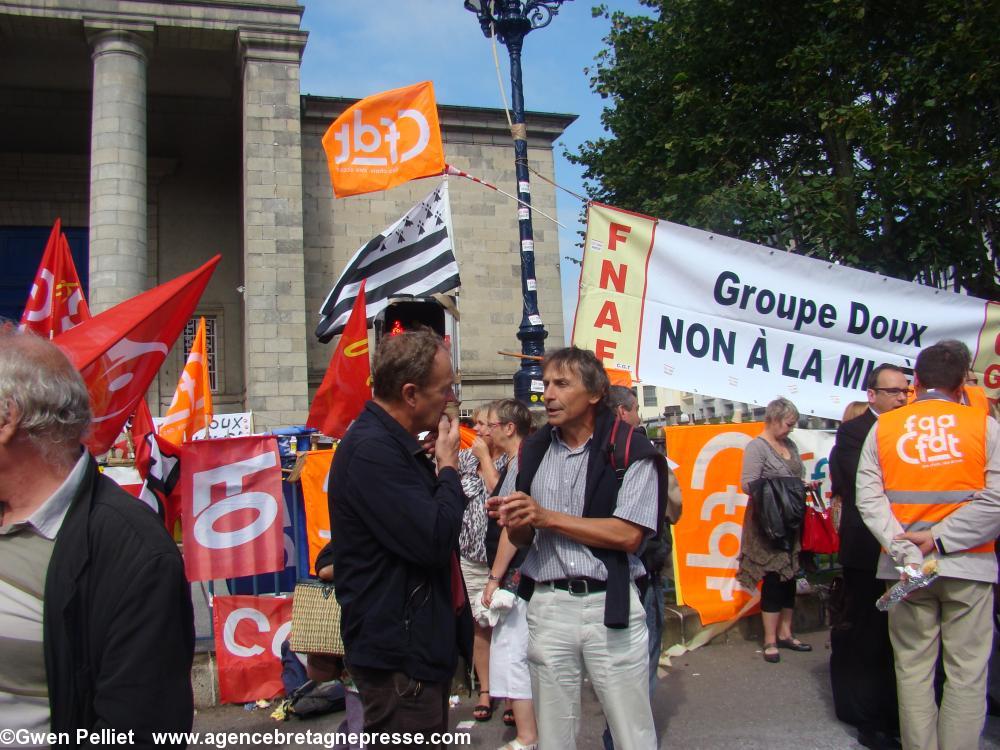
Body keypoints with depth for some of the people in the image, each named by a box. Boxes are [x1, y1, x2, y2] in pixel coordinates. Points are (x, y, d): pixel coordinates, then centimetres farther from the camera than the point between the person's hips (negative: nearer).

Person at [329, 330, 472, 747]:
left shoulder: (395, 444, 10)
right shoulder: (371, 449, -23)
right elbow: (433, 540, -28)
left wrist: (438, 465, 3)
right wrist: (448, 466, -13)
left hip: (422, 645, 10)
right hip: (398, 653, -10)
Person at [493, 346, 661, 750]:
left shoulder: (631, 452, -6)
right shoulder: (533, 451, 9)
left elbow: (628, 535, -16)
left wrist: (547, 517, -15)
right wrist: (516, 524, -8)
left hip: (610, 606, -4)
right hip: (547, 606, 4)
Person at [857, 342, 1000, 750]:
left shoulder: (883, 427, 3)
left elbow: (869, 499, -8)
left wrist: (906, 551, -13)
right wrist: (940, 539, -10)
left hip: (906, 566, 2)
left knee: (913, 668, 10)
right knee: (967, 673, 6)